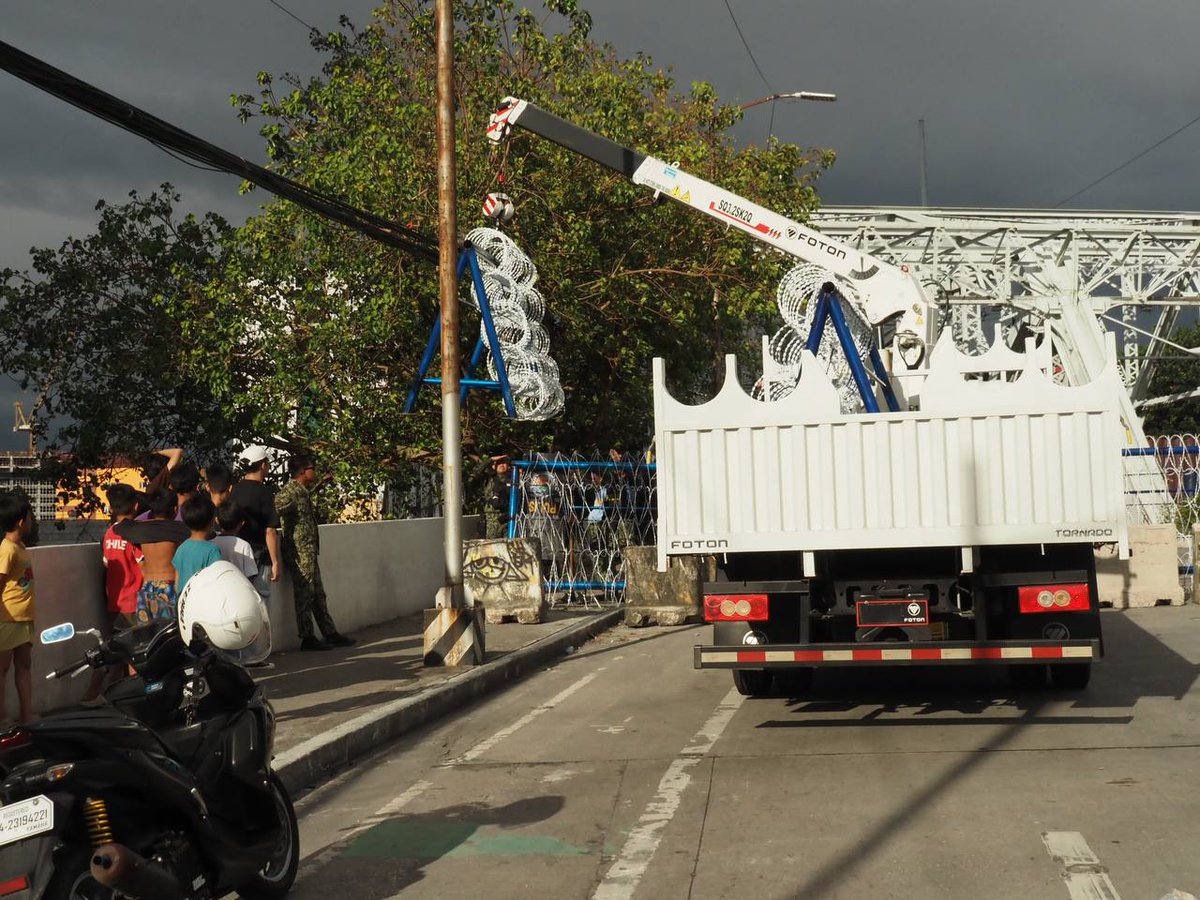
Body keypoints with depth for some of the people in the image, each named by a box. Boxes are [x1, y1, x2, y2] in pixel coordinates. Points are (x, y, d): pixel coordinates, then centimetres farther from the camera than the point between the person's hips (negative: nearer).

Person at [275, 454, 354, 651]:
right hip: (299, 552, -10)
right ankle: (308, 638, 3)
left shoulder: (304, 492, 16)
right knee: (304, 595, -3)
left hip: (309, 552, 10)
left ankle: (330, 633, 19)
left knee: (318, 595, 13)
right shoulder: (289, 492, -15)